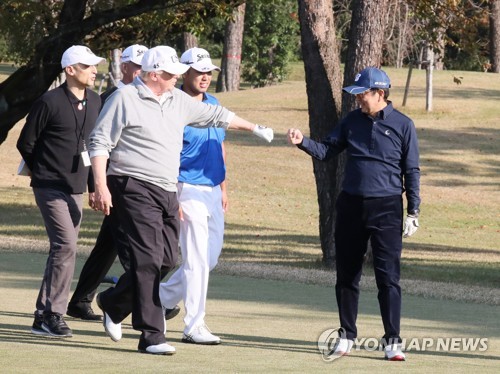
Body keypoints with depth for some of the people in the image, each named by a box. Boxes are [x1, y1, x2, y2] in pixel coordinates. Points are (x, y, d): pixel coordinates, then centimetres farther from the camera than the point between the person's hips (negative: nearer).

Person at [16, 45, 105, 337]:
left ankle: (46, 316, 16)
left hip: (76, 190, 7)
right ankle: (51, 315, -11)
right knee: (66, 247, -16)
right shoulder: (50, 102, -10)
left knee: (63, 250, 8)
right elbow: (26, 143, -2)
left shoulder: (94, 102, 9)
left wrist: (94, 186, 17)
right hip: (51, 189, -7)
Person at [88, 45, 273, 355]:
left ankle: (114, 303, 26)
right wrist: (101, 186, -15)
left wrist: (253, 127, 37)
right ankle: (151, 336, -13)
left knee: (167, 259, 4)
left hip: (168, 191, 8)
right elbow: (99, 143, -7)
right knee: (149, 258, -14)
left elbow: (214, 115, 29)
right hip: (135, 188, -8)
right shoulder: (125, 99, -6)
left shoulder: (178, 100, 15)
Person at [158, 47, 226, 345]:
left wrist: (223, 188, 18)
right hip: (189, 189, -8)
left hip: (213, 190, 8)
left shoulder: (213, 103, 12)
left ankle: (164, 298, 31)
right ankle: (194, 326, -4)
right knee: (197, 259, -8)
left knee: (211, 256, 13)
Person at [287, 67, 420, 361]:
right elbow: (327, 150, 9)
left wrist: (413, 211, -4)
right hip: (351, 205, 4)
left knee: (388, 276, -8)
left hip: (386, 207, -4)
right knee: (347, 275, 9)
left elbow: (412, 171, 0)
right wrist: (303, 142, -10)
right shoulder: (353, 121, 9)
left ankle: (393, 341, -4)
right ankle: (347, 335, 21)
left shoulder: (403, 125, -3)